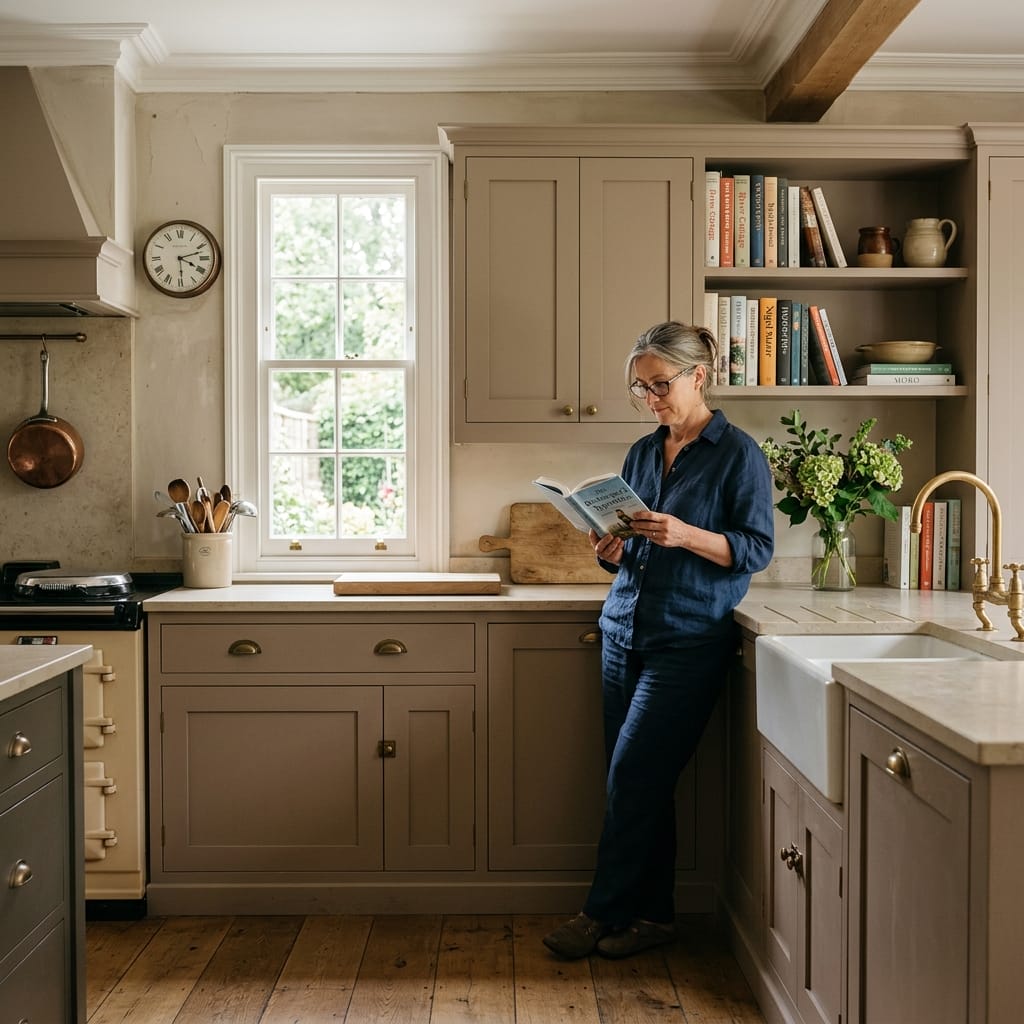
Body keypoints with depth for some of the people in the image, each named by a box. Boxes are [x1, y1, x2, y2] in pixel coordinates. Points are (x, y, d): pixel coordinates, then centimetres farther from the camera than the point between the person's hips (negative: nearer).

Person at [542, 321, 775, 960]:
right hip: (625, 630, 6)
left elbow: (758, 548, -9)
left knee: (634, 774, -5)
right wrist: (611, 550, -6)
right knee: (643, 782, 8)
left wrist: (685, 535, -23)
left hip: (689, 639, -6)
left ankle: (604, 912, 9)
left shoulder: (739, 453, -4)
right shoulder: (642, 453, 14)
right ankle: (653, 915, 19)